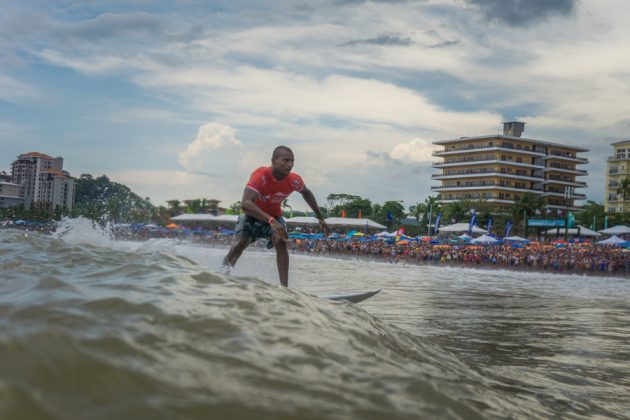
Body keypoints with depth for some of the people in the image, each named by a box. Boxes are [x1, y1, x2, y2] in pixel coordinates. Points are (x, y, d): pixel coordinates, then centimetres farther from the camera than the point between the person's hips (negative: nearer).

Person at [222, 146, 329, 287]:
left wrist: (320, 218, 7)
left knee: (281, 242, -22)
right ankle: (224, 270, 14)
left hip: (274, 216, 3)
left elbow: (306, 193, 5)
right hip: (252, 214, -2)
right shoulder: (261, 175, -36)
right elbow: (245, 203, -48)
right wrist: (270, 221, -57)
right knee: (239, 244, -17)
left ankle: (284, 287, -24)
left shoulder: (294, 180, -21)